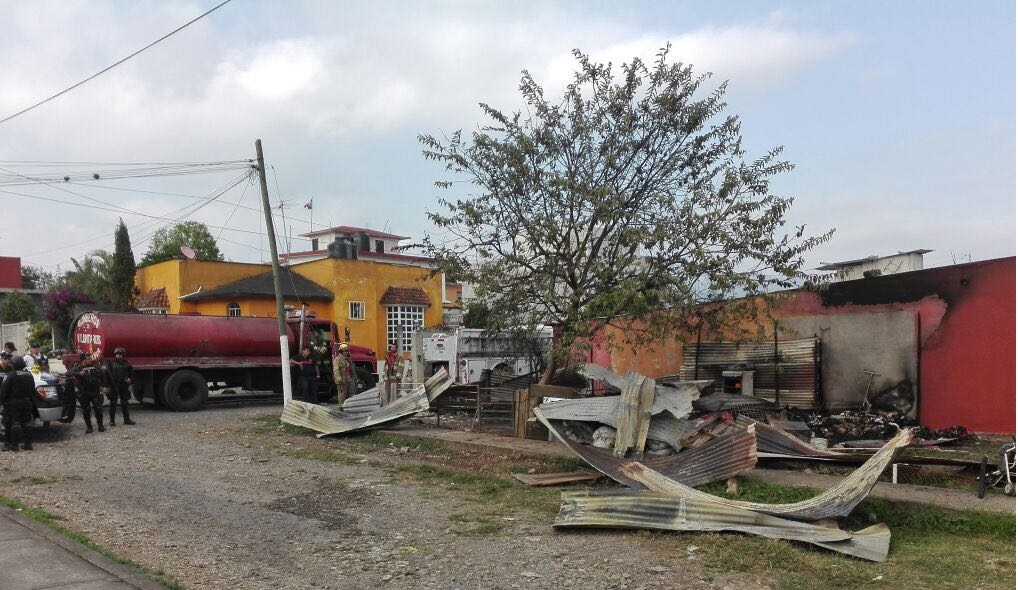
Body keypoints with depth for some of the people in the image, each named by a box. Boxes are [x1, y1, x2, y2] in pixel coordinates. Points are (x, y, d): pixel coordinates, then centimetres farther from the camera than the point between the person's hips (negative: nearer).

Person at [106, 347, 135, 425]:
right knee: (113, 403, 4)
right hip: (113, 386, -2)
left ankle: (127, 419, 14)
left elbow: (132, 373, 17)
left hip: (124, 386, 2)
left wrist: (130, 379, -1)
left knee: (125, 403, 7)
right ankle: (112, 420, 11)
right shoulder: (111, 363, 2)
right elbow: (108, 374, -3)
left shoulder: (126, 364, 7)